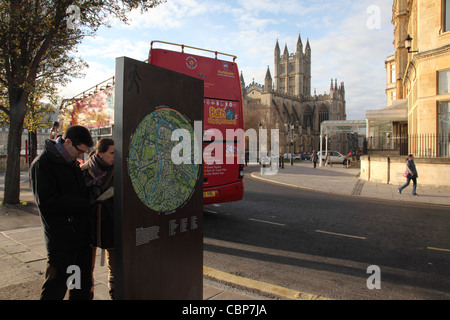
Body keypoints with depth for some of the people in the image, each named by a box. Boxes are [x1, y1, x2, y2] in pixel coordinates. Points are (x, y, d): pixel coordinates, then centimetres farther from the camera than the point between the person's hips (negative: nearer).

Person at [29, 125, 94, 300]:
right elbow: (47, 201, -18)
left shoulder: (73, 164, 15)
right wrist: (86, 205, -16)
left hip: (82, 236, 8)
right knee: (55, 289, 4)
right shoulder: (42, 164, -10)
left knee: (83, 288, 16)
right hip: (61, 241, -7)